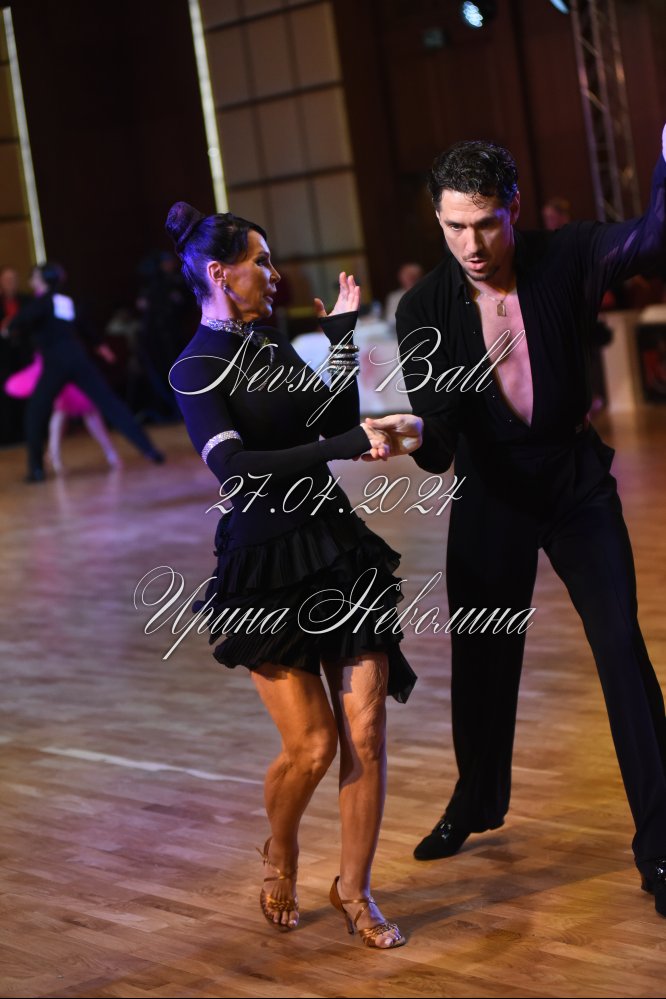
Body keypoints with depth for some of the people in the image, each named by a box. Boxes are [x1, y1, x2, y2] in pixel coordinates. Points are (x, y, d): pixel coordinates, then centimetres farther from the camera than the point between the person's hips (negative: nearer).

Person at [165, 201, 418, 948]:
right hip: (267, 567, -6)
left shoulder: (273, 349, 12)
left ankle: (354, 890, 18)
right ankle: (280, 854, 28)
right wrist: (344, 446, -28)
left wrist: (342, 336, 15)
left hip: (338, 550, 6)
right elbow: (235, 468, -23)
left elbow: (336, 423, 17)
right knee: (312, 745, -4)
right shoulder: (196, 370, -9)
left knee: (365, 733, 1)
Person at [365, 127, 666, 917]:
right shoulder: (425, 309, -13)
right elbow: (439, 427, -20)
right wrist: (416, 432, -43)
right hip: (490, 490, 2)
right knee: (480, 655, 13)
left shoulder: (565, 259, -14)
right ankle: (478, 799, 39)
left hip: (576, 478, -1)